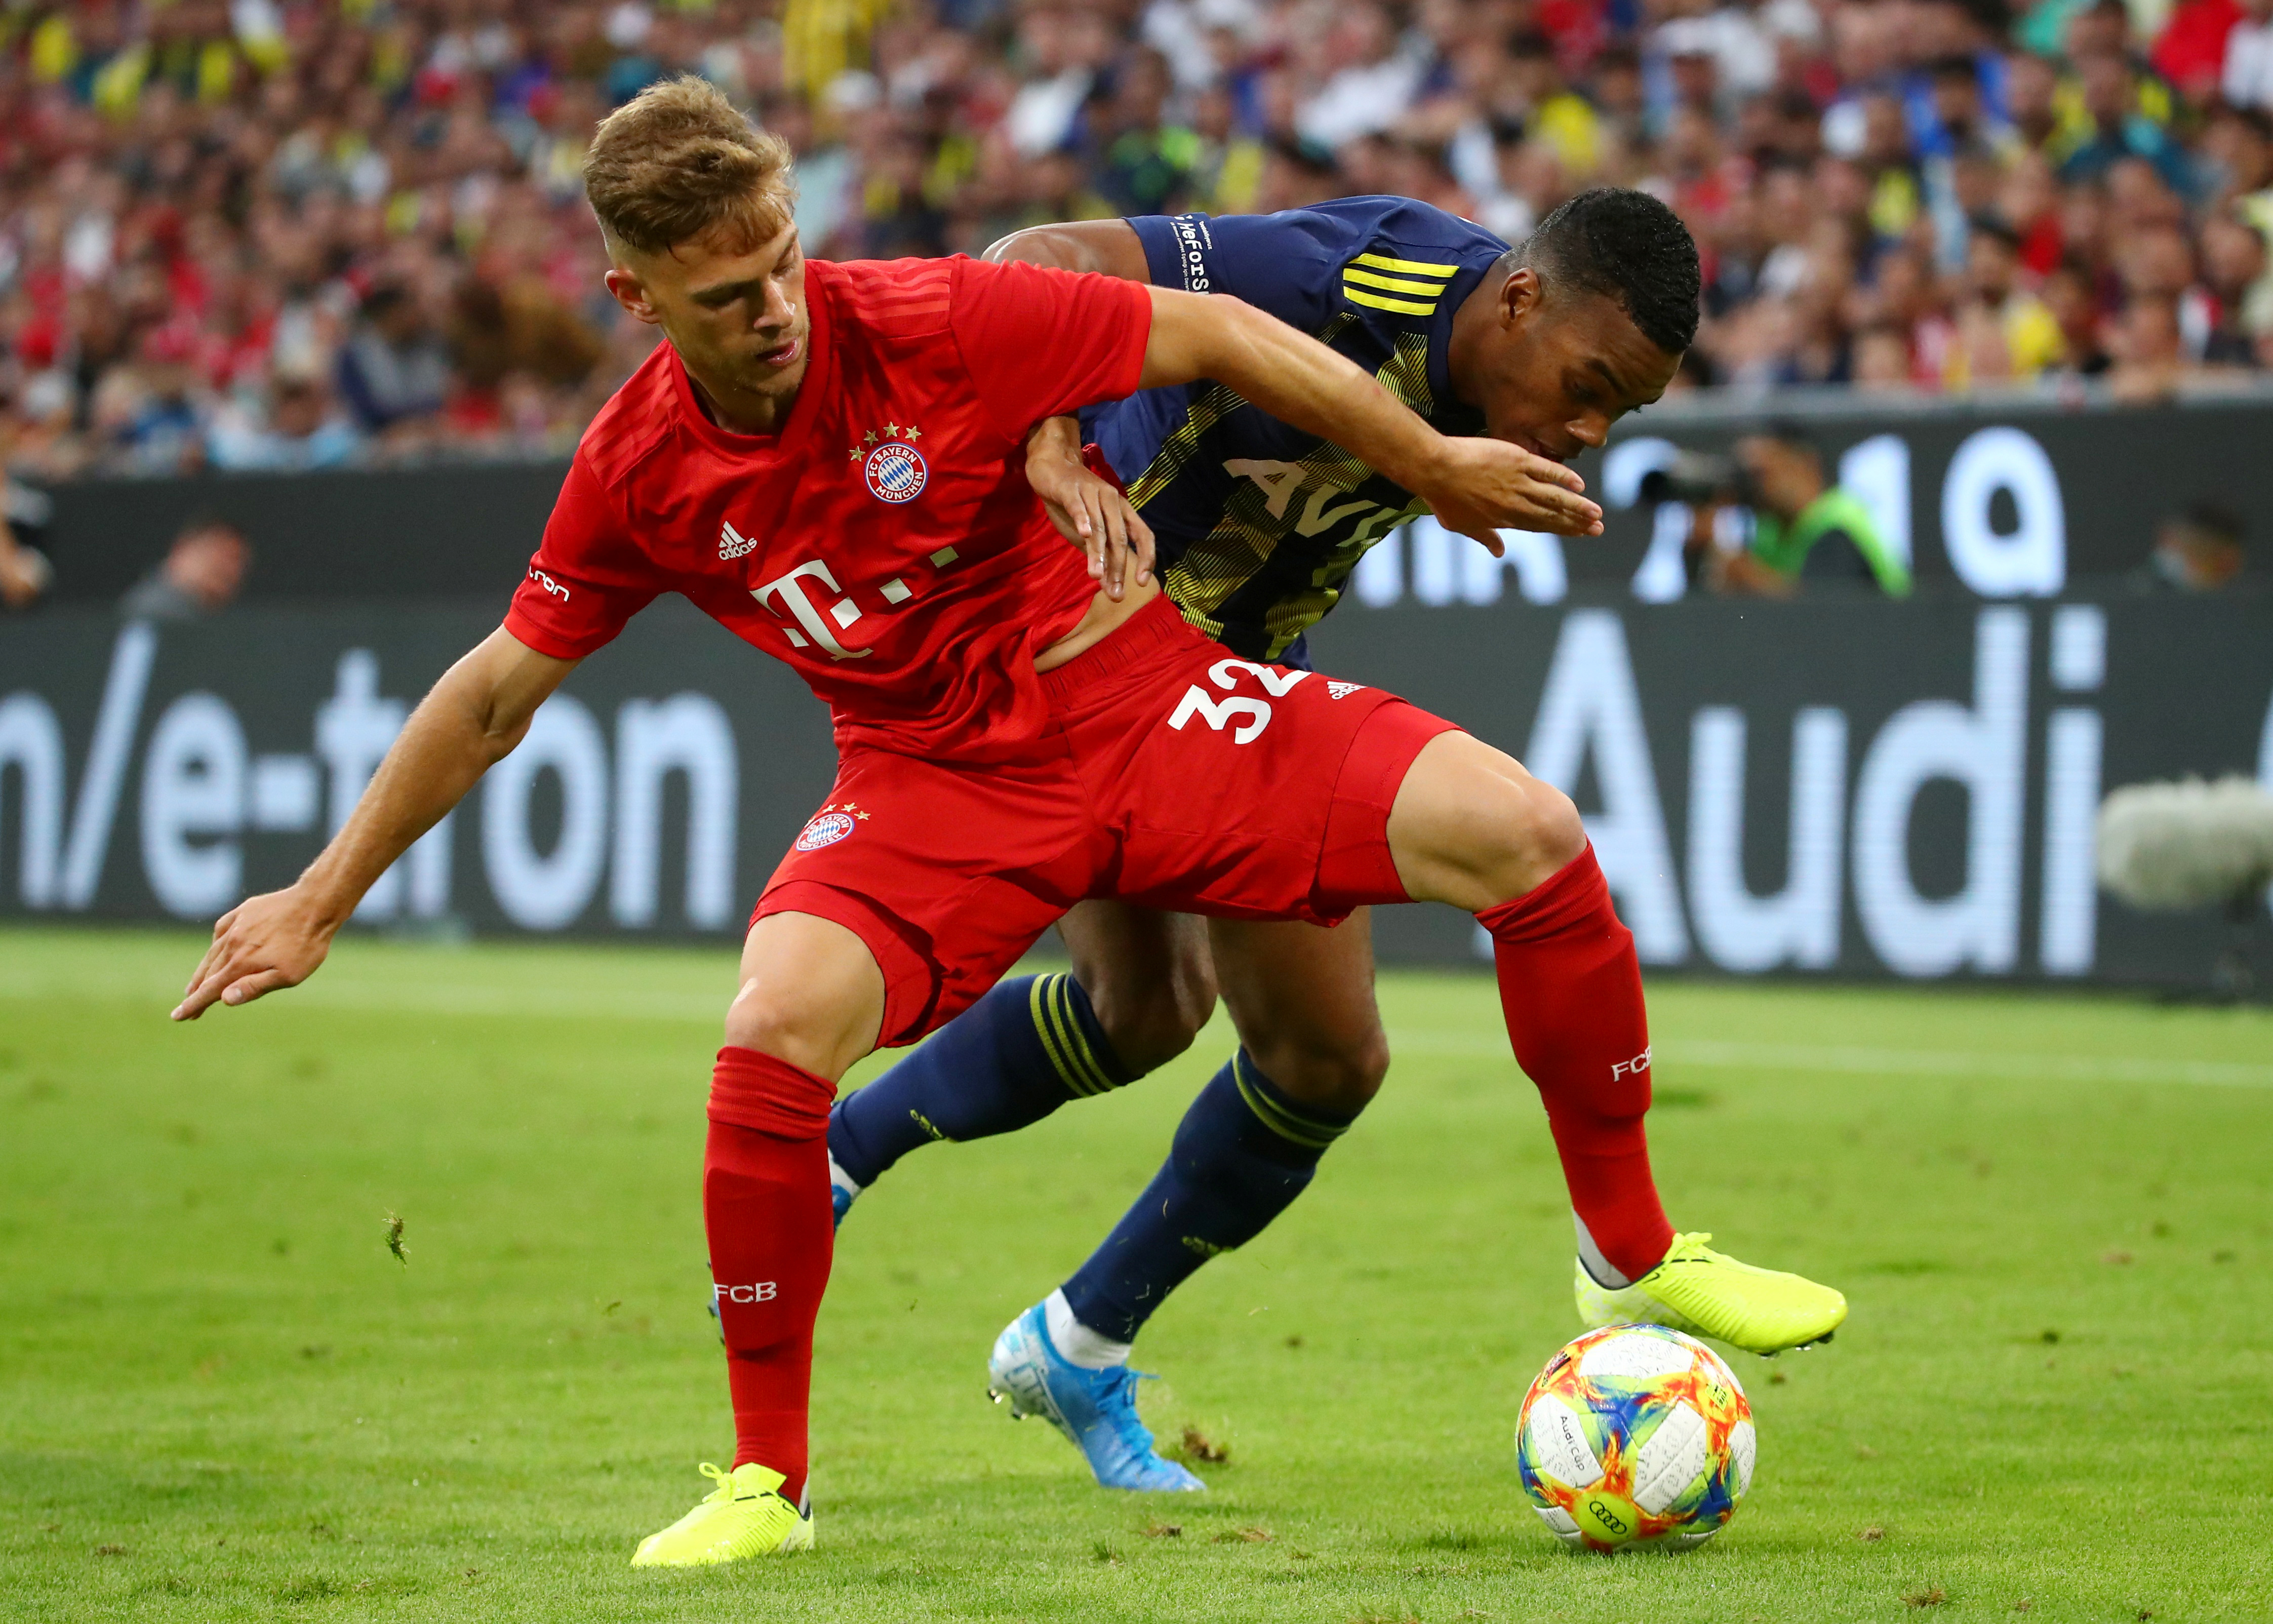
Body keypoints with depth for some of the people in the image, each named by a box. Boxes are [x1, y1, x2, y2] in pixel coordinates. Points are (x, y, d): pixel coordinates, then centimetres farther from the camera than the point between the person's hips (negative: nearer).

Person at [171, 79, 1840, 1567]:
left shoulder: (936, 323, -19)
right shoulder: (639, 472, -9)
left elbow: (1212, 335, -9)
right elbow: (495, 691, 4)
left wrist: (1438, 465, -1)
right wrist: (321, 899, 6)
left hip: (1136, 697, -1)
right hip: (933, 779, 1)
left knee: (1521, 832, -19)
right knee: (775, 1030, -30)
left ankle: (1640, 1256, 1)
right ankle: (767, 1479, -9)